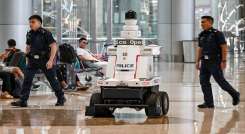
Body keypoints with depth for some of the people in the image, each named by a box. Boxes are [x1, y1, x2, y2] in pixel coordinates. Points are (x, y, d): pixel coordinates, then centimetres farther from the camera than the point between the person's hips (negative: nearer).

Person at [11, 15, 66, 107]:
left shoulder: (45, 33, -13)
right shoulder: (29, 34, 7)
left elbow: (54, 46, -17)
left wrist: (51, 60, -23)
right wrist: (28, 58, 16)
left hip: (45, 60, -5)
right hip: (33, 60, 5)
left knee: (52, 80, 5)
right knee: (27, 79, -5)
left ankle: (61, 98, 20)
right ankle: (22, 101, -3)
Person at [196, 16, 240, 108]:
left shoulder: (217, 34, -9)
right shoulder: (201, 35, 11)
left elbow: (224, 47, -12)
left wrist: (224, 61, -17)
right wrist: (198, 61, 13)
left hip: (215, 62, -7)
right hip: (204, 62, 7)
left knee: (221, 81, -3)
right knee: (204, 82, 0)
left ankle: (235, 95, 19)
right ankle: (209, 103, 5)